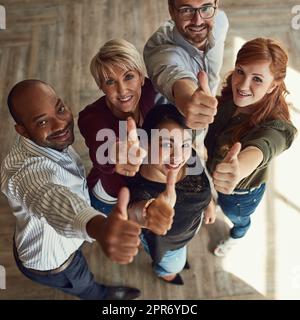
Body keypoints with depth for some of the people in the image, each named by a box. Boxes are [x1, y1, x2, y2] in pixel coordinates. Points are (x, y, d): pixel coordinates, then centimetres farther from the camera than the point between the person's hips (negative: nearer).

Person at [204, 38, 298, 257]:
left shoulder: (276, 128, -40)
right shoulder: (229, 99, -23)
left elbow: (258, 150, -63)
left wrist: (238, 170, -83)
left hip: (241, 194, -4)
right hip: (211, 171, 4)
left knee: (237, 218, 31)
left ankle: (236, 236, 67)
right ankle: (217, 203, 75)